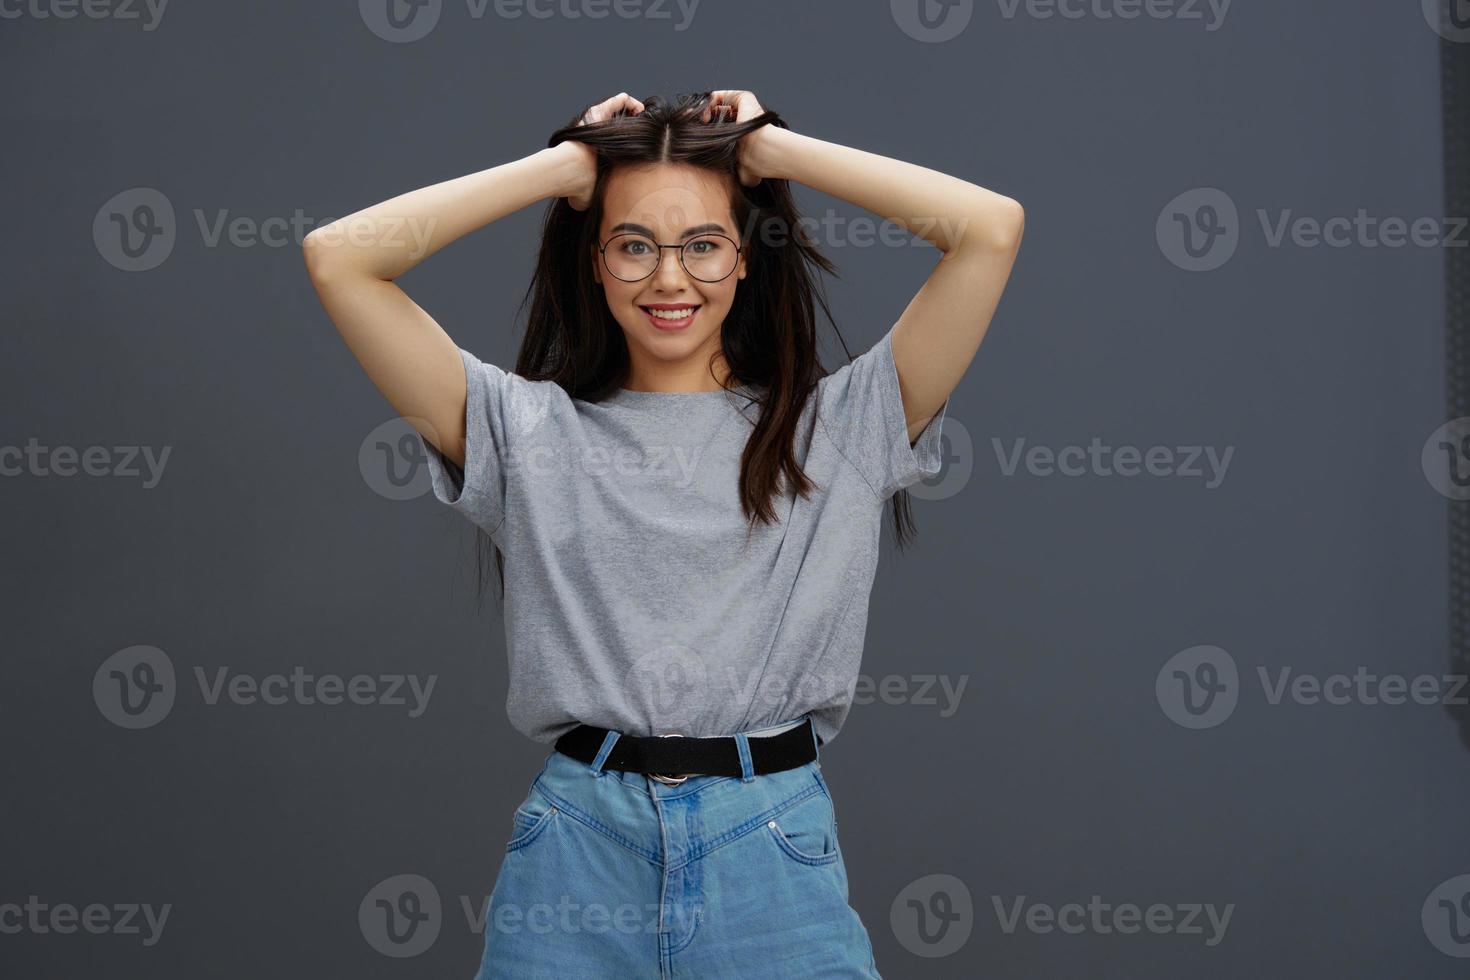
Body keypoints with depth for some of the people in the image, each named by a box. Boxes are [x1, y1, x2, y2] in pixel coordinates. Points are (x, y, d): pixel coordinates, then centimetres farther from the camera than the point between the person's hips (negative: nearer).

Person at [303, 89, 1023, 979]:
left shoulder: (837, 426, 7)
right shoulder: (528, 432, 8)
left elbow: (993, 228, -1)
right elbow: (338, 257, 2)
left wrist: (773, 149, 6)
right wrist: (565, 165, 6)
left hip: (775, 850, 0)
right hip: (577, 848, 1)